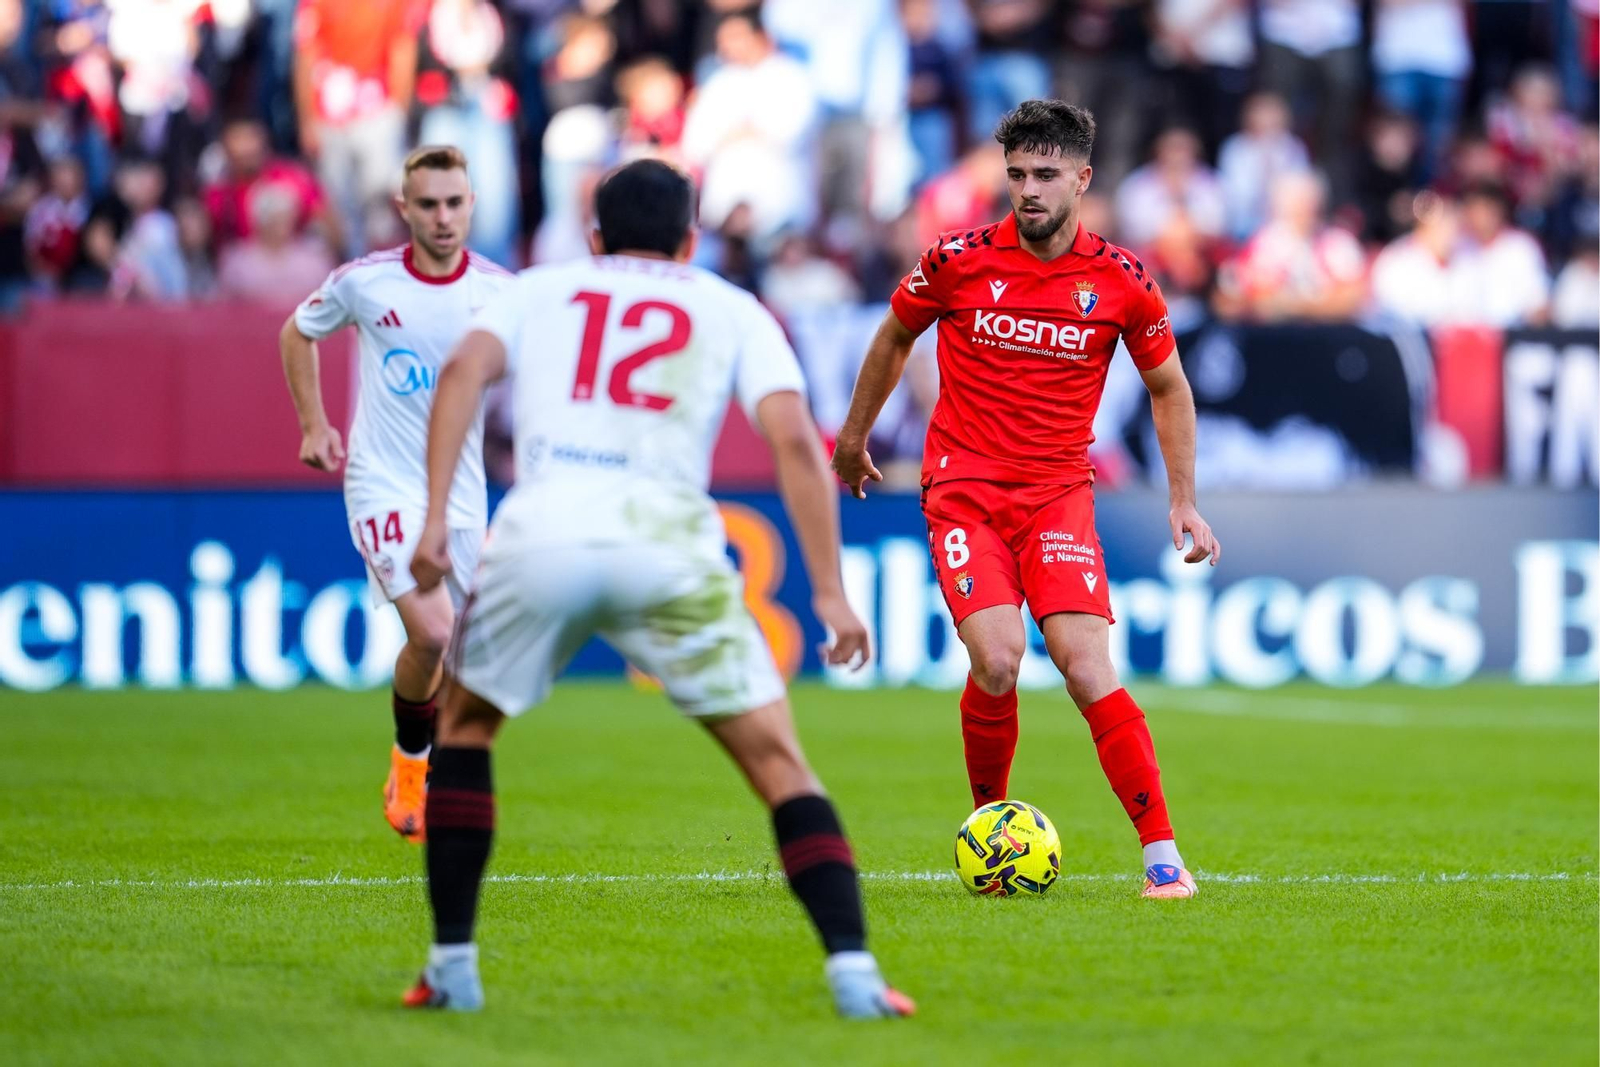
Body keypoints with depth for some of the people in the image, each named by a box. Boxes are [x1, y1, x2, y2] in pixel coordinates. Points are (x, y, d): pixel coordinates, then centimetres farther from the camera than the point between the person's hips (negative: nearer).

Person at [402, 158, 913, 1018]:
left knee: (463, 727, 26)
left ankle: (452, 965, 21)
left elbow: (463, 372, 4)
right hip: (667, 542, -1)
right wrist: (829, 590, 6)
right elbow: (793, 439, 7)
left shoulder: (537, 289, 25)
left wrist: (436, 518, -1)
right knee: (777, 761, 8)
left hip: (540, 532, 1)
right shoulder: (733, 311, 23)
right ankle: (852, 969, -8)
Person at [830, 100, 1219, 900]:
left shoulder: (1121, 282, -2)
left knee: (1086, 665, -15)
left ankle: (1161, 854, -11)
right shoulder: (958, 261, -5)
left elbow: (1168, 388, 13)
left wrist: (1183, 500, 8)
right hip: (963, 487, -1)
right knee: (997, 659, -20)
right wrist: (853, 438, 25)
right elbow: (894, 338, 15)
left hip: (1058, 490, 1)